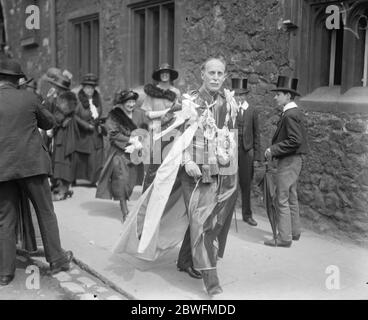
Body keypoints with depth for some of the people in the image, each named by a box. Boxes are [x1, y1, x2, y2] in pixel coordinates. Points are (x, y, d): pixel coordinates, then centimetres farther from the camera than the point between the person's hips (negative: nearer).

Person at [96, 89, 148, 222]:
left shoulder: (140, 114, 10)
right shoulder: (114, 116, 1)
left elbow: (145, 133, 9)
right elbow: (113, 134, -7)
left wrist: (138, 143, -9)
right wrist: (131, 140, -13)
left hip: (135, 152, 3)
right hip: (119, 152, -3)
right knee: (121, 173, -24)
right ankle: (125, 211, -18)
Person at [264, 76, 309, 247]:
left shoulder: (290, 115, -18)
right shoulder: (296, 112, 13)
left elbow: (295, 141, -25)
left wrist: (273, 150, -18)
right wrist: (273, 149, 10)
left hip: (288, 161, -10)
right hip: (292, 161, 10)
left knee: (282, 199, -5)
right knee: (291, 198, 18)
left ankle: (284, 238, 1)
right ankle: (294, 231, 29)